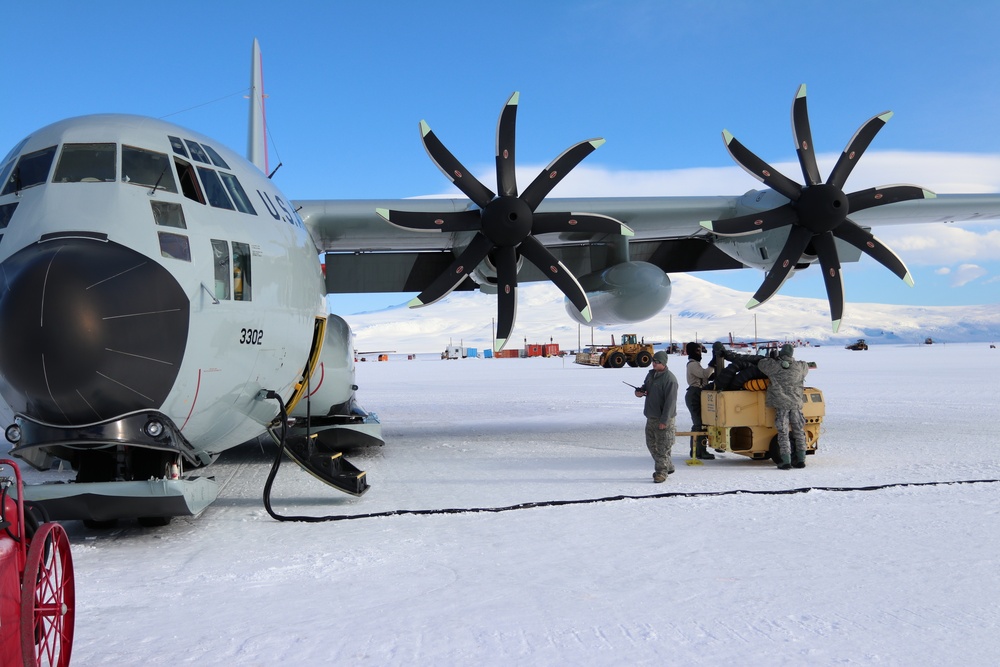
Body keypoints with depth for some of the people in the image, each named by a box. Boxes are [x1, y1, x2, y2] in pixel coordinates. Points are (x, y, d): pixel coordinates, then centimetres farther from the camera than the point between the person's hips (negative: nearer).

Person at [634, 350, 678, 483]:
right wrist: (639, 391, 0)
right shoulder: (651, 374, 10)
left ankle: (661, 472, 6)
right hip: (651, 417, 9)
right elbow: (645, 387, 26)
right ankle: (668, 466, 29)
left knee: (663, 447, -3)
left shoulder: (669, 379, -17)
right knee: (651, 444, 15)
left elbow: (670, 401, -20)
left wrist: (664, 421, -21)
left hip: (664, 420, -9)